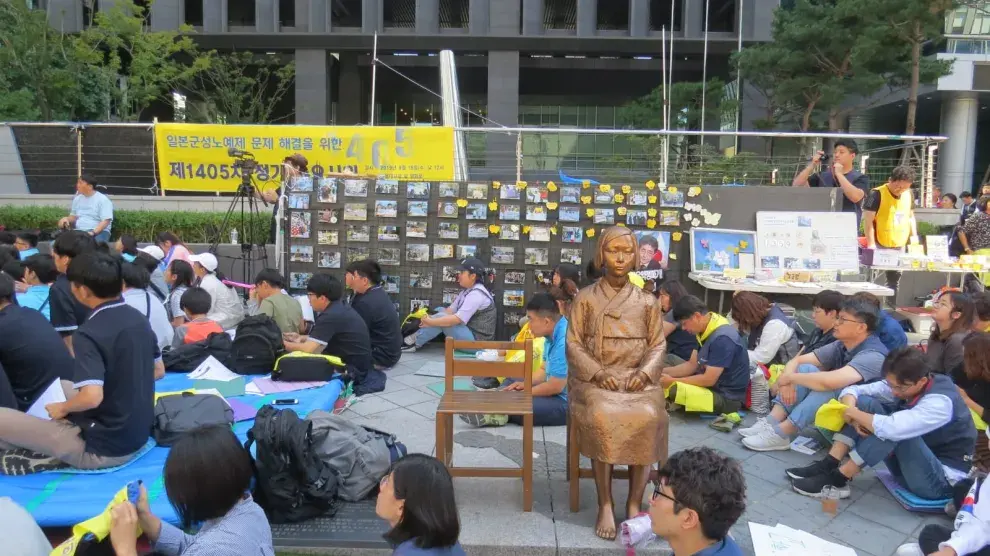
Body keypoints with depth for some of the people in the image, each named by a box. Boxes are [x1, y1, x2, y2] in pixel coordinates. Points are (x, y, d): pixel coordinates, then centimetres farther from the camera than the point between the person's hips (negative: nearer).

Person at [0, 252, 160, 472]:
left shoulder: (90, 333, -21)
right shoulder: (139, 319, 2)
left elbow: (92, 397, -29)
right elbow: (159, 370, 14)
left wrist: (62, 408, -10)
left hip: (104, 447, -7)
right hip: (138, 435, 8)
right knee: (64, 388, 31)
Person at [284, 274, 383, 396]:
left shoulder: (330, 316, -22)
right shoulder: (340, 308, 5)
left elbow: (307, 349, -23)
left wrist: (284, 344, -7)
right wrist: (302, 338, 6)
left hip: (353, 370, -9)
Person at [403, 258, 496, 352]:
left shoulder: (476, 294, -21)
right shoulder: (467, 290, 11)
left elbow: (457, 319, -26)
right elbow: (450, 310, 7)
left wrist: (430, 322, -20)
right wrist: (430, 318, -9)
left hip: (477, 341, -10)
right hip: (469, 333, 10)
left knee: (441, 317, -20)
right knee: (440, 311, 9)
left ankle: (413, 343, -9)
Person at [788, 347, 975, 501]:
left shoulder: (940, 402, -27)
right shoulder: (900, 384, -5)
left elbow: (892, 427, -42)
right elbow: (852, 390, -2)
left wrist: (854, 414, -25)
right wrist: (854, 415, -24)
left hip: (942, 480, -8)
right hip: (910, 463, 8)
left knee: (895, 429, -35)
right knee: (864, 402, -8)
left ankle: (838, 479, -24)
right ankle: (828, 466, -16)